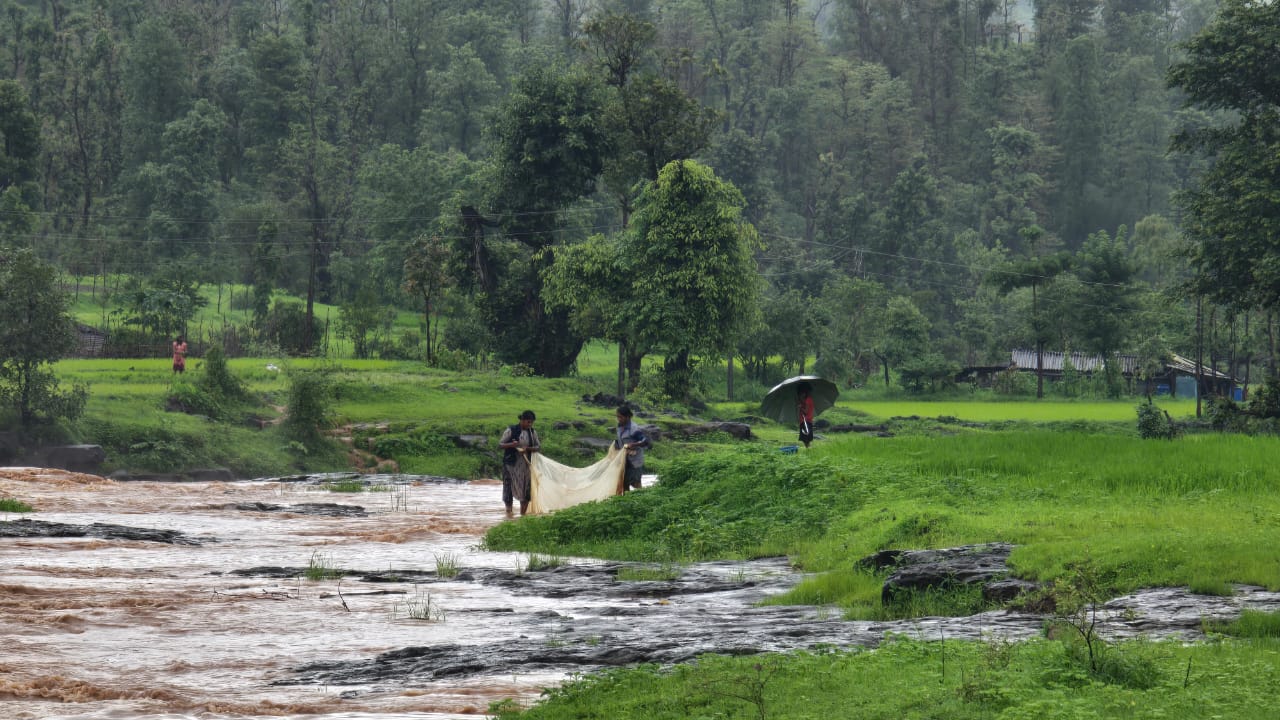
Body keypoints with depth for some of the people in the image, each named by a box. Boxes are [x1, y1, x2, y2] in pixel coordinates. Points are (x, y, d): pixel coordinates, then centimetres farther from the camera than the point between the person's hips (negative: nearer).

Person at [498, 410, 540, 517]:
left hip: (525, 464, 4)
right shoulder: (511, 431, -8)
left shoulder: (532, 432, 4)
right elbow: (500, 444, -6)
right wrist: (511, 445, -26)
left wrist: (528, 449, -14)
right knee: (509, 488, -4)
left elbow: (538, 447, 7)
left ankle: (523, 514, 13)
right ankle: (509, 513, 3)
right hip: (511, 463, -4)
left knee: (526, 489, 3)